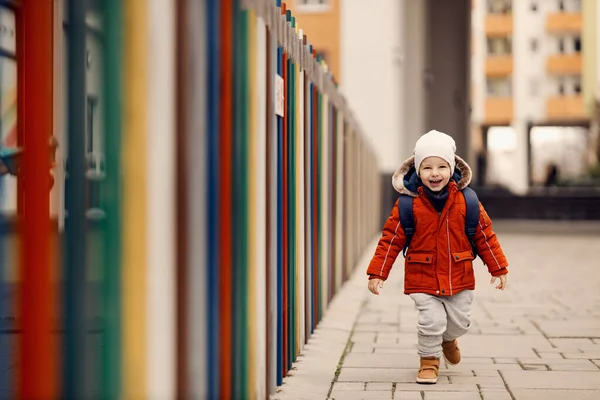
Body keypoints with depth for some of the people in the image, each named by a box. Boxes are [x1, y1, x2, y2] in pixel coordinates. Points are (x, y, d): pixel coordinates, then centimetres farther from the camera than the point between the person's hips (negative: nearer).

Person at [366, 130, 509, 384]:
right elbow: (391, 239, -6)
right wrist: (377, 273, -10)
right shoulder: (408, 204, -11)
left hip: (459, 277, 2)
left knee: (460, 321, 12)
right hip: (422, 278, -2)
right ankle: (429, 359, 15)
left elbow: (484, 236, 3)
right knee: (431, 320, -11)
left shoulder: (466, 201, -5)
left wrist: (498, 268, 5)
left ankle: (448, 339, 47)